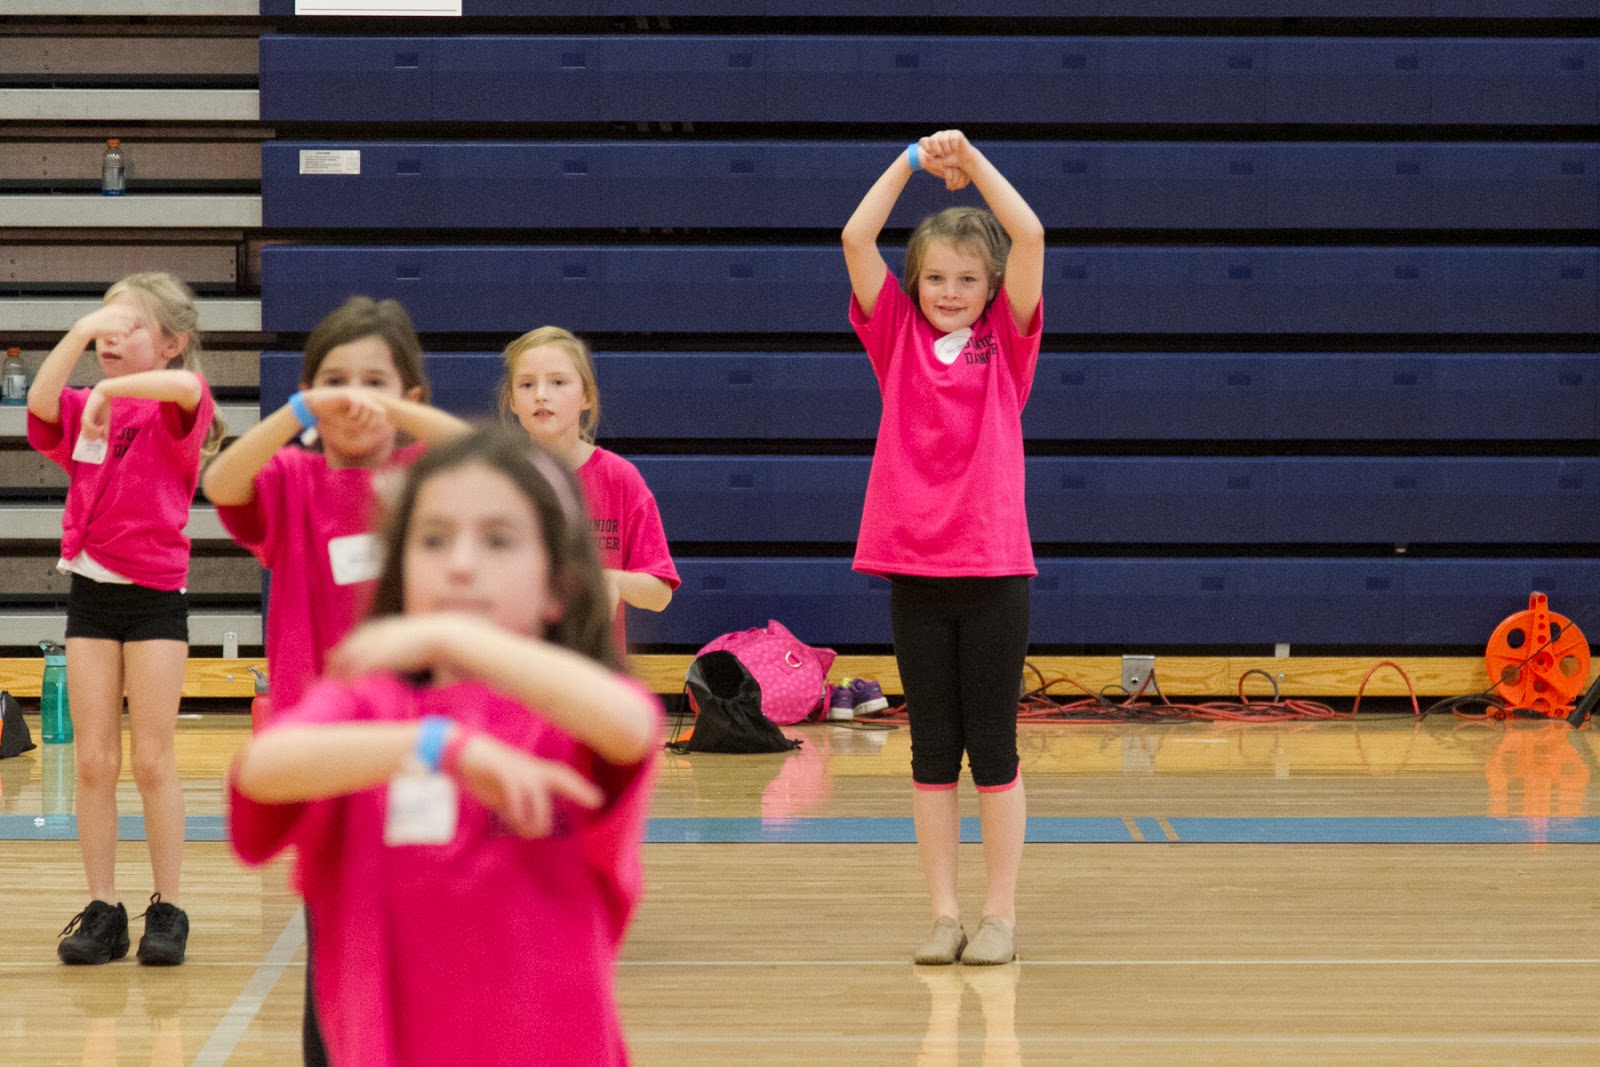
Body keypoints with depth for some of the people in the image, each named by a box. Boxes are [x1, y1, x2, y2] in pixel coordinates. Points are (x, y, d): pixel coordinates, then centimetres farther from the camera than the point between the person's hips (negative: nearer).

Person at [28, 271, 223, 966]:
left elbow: (185, 387, -29)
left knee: (153, 760, -1)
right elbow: (40, 401, -14)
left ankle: (167, 910, 7)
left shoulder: (175, 410, -3)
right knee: (94, 760, 3)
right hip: (90, 590, 4)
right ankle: (102, 910, 9)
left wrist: (110, 389, -24)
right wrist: (82, 330, -18)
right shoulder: (82, 410, 9)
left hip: (156, 592, -4)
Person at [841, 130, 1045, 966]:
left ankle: (1001, 913, 10)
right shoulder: (897, 338, 7)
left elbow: (1029, 236, -8)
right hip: (913, 567, 2)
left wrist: (971, 158, -7)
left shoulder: (1006, 341, 4)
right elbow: (856, 238, -2)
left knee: (993, 748, 3)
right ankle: (943, 913, 13)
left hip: (993, 567, -1)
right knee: (932, 749, 7)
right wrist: (914, 161, -2)